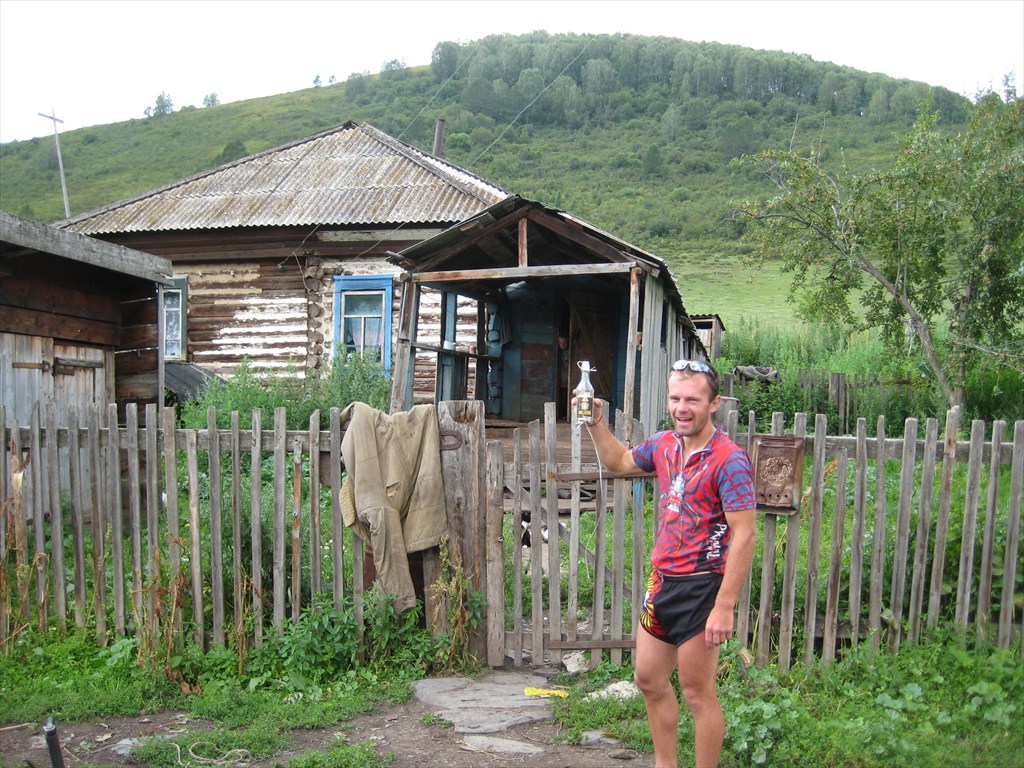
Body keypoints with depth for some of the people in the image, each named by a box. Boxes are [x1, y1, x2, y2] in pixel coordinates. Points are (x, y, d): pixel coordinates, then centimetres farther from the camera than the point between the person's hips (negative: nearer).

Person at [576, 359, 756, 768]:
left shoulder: (729, 460, -18)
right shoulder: (664, 443, 4)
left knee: (698, 693, 5)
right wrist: (596, 423, 7)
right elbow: (620, 462, 22)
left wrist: (724, 607, -23)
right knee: (649, 680, 19)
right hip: (662, 581, 8)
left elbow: (744, 535, -20)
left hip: (700, 587, -8)